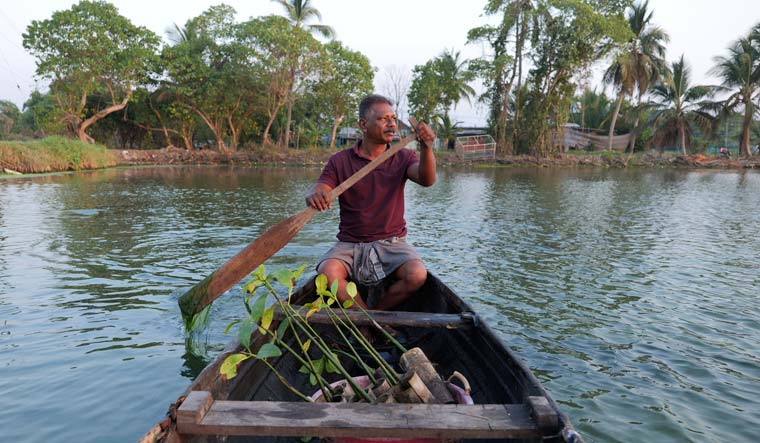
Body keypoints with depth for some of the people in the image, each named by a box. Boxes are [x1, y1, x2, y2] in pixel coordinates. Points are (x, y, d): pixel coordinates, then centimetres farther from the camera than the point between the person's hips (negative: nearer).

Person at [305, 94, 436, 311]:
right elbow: (318, 191, -8)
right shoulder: (340, 161, 3)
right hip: (350, 244, 0)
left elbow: (427, 180, -14)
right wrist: (314, 196, -34)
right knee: (327, 273, -29)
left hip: (392, 243, 1)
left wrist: (426, 149, -35)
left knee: (417, 275, -27)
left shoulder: (403, 158, 5)